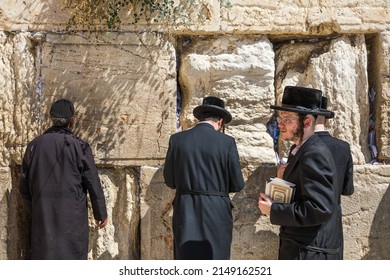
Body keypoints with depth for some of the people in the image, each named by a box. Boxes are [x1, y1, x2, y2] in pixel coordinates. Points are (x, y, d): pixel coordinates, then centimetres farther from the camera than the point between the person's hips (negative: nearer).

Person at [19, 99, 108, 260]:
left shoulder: (34, 146, 0)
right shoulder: (79, 147, -9)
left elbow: (24, 187, 6)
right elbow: (93, 185, -6)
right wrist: (101, 214, 5)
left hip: (43, 217, 3)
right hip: (72, 217, -3)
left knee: (43, 255, 11)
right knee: (72, 256, 7)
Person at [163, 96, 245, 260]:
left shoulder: (177, 139, 0)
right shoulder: (227, 142, -5)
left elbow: (170, 180, 6)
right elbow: (237, 184, -2)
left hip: (185, 213, 2)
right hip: (216, 213, -2)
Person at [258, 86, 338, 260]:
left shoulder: (315, 154, -19)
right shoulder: (304, 152, 11)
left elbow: (320, 209, -28)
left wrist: (273, 210, -19)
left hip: (307, 253, -9)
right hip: (300, 249, 9)